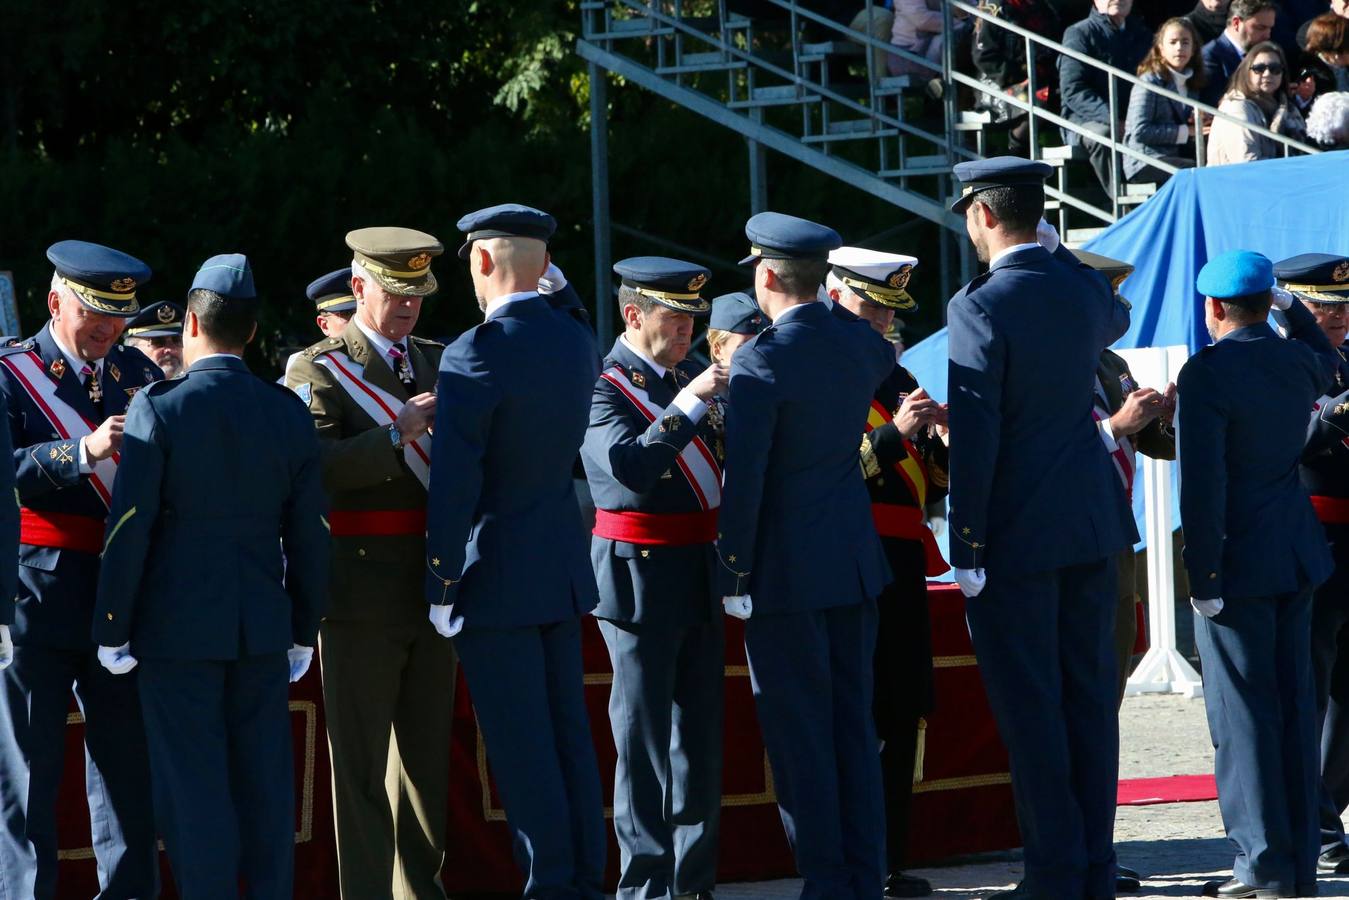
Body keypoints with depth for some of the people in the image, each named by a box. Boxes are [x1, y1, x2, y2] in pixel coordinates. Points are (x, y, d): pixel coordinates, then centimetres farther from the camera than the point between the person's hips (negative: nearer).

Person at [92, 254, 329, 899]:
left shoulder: (158, 409, -10)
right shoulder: (289, 412, 2)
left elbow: (129, 530, -11)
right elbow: (309, 535, 5)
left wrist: (112, 629, -3)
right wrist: (303, 629, 15)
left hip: (178, 627, -4)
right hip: (262, 628, 4)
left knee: (193, 790, -1)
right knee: (264, 785, 9)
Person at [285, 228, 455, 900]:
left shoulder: (438, 361, 15)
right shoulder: (318, 371, -3)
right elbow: (315, 468, -17)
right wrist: (397, 433, -23)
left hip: (435, 584, 6)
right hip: (363, 588, -6)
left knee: (425, 751, 11)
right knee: (362, 761, -2)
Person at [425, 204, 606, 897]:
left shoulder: (475, 354, -19)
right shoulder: (577, 341, 4)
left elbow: (453, 484, -18)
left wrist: (440, 587, -12)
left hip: (497, 579, -7)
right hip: (563, 570, 7)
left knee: (521, 747, -2)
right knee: (569, 736, 13)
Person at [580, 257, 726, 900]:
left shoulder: (687, 378, 13)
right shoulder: (605, 386, -11)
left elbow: (724, 457, 18)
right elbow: (631, 467, -26)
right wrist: (690, 402, -28)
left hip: (700, 574, 8)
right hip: (639, 576, -8)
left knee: (700, 732, 11)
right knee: (644, 736, -2)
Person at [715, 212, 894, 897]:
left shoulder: (762, 359, -17)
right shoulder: (858, 341, 3)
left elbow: (743, 478, -18)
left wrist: (733, 575, -12)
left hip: (786, 571, -7)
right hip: (855, 561, 7)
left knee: (800, 734, 0)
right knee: (853, 724, 11)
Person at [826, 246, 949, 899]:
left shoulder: (895, 379, 19)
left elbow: (935, 481, 20)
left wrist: (938, 435, 0)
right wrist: (894, 434, -20)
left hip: (904, 566, 8)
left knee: (902, 721, 9)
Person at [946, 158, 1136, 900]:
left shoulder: (981, 307, -16)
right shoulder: (1083, 288, 4)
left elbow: (974, 437, -18)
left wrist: (966, 548, -14)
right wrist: (1056, 254, 26)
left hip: (1017, 532, -7)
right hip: (1093, 522, 7)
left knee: (1029, 706, -1)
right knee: (1088, 695, 10)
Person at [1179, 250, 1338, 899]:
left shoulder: (1207, 372, -15)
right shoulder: (1298, 360, 5)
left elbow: (1202, 481, -20)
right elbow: (1329, 368, 32)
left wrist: (1202, 577, -16)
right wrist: (1293, 307, 32)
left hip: (1238, 562, -7)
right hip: (1298, 556, 7)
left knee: (1243, 714, -2)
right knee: (1295, 706, 10)